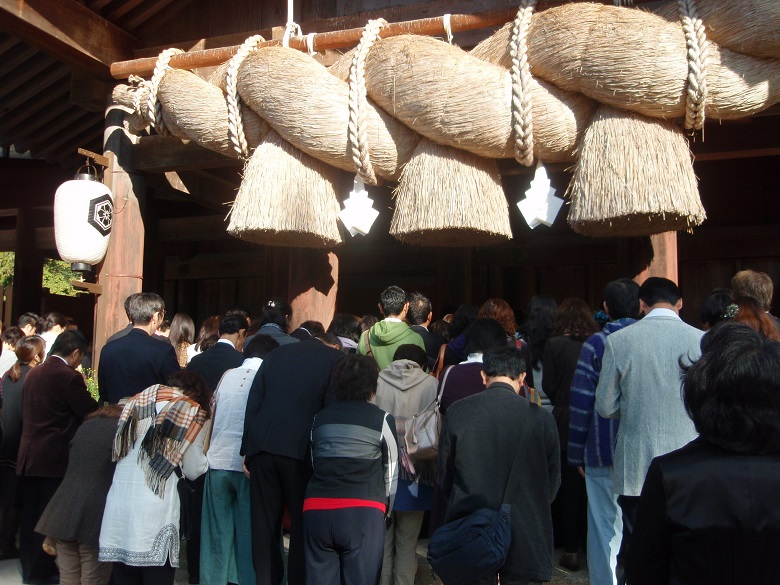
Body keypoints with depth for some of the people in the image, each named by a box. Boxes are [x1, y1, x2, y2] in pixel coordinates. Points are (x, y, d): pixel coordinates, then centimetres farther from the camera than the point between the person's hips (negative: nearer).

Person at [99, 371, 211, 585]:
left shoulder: (137, 402, 13)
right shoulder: (190, 413, 1)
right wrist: (205, 459, 24)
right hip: (154, 513, -4)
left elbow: (118, 450, 13)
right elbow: (193, 470, 5)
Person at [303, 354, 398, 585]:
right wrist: (385, 510, 23)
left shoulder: (320, 418, 14)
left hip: (317, 509, 4)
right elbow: (391, 472, 9)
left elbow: (315, 462, 17)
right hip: (363, 511, -3)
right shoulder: (382, 419, 4)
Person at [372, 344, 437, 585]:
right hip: (415, 476, 0)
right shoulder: (431, 384, -4)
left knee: (382, 543, 14)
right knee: (407, 547, 11)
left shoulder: (377, 382, -3)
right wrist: (435, 469, 7)